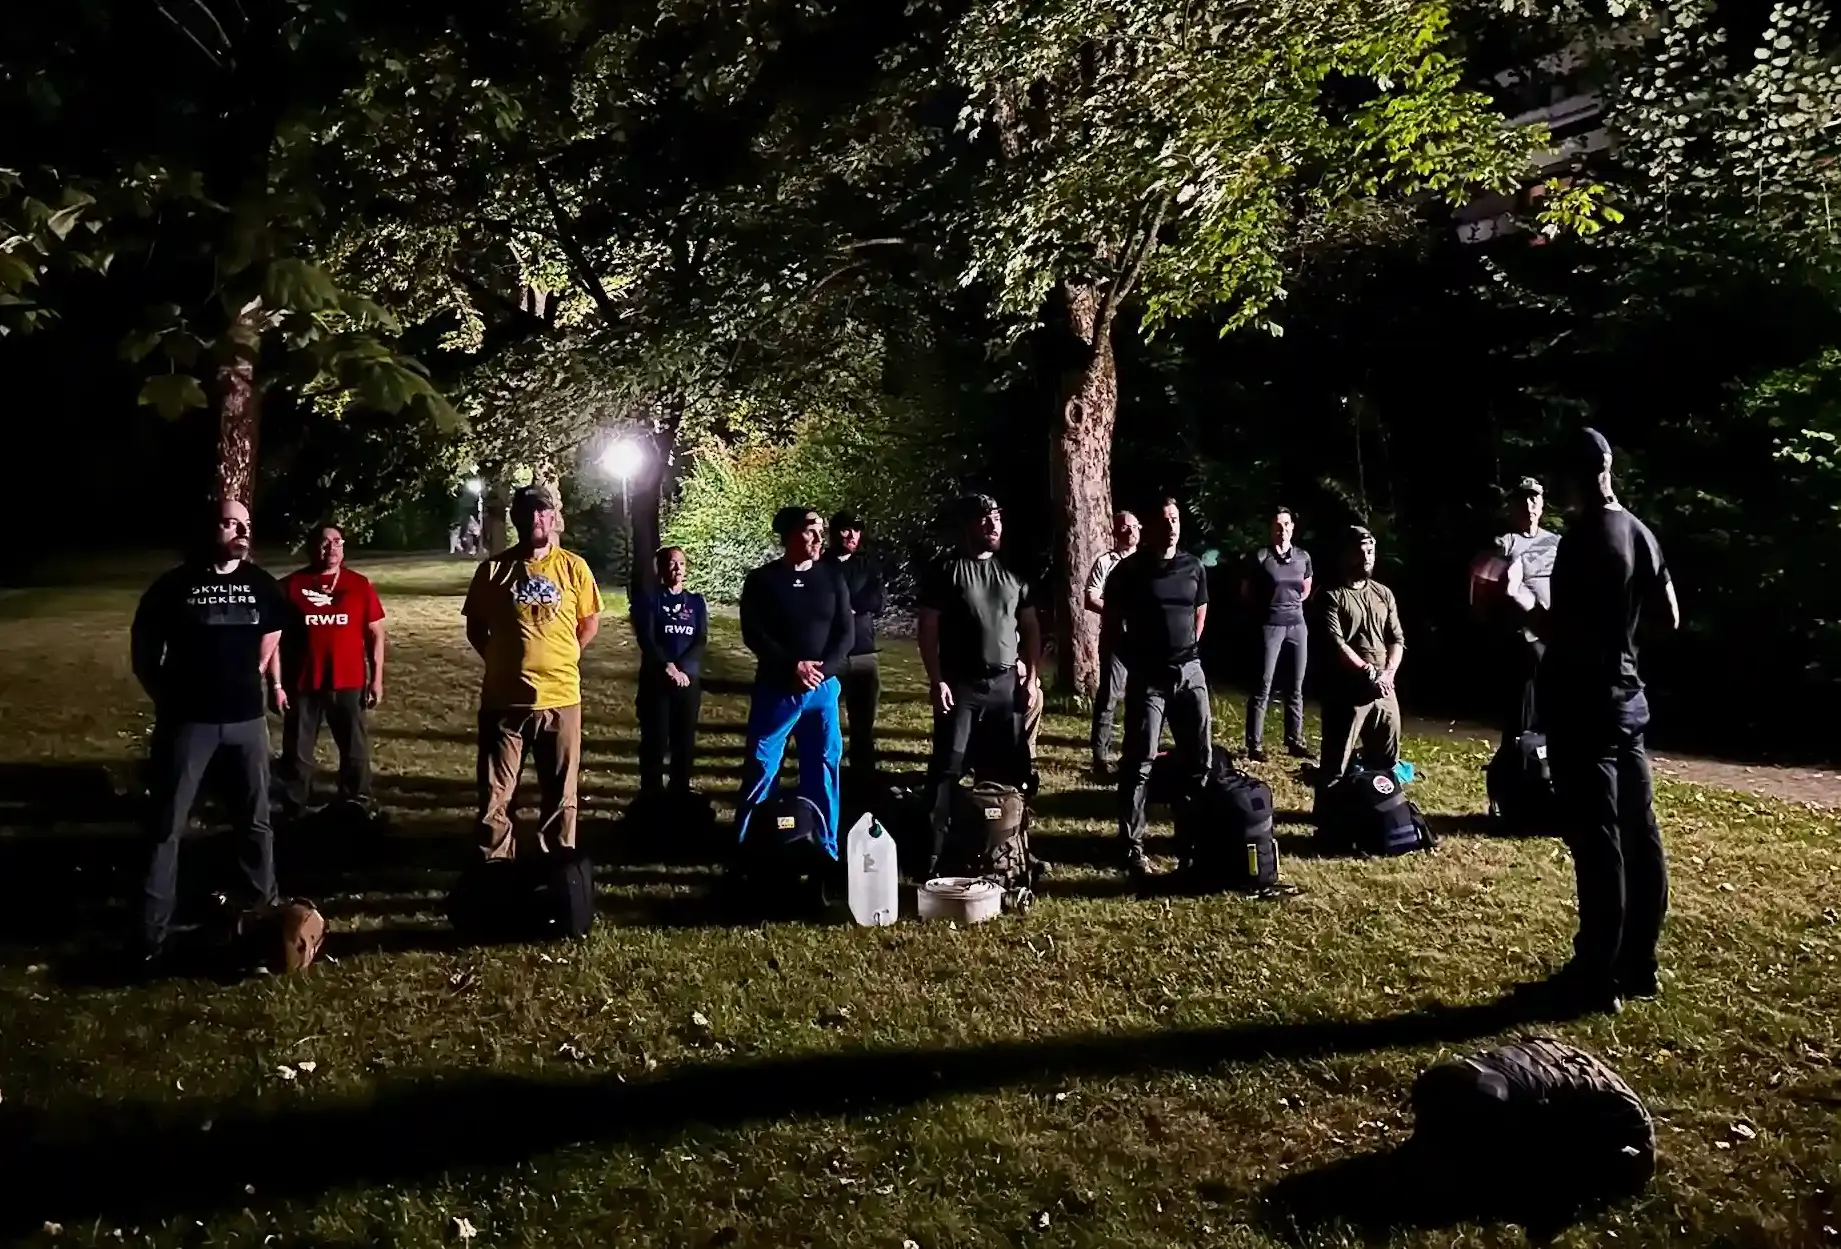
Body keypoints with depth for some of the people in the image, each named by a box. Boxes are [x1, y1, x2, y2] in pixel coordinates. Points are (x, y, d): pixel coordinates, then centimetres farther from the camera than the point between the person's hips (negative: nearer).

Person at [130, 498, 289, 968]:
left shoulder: (260, 584, 2)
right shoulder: (176, 585, -8)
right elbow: (143, 647, 1)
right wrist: (165, 698, 1)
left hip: (247, 717, 3)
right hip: (188, 719, -3)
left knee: (255, 818, 13)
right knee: (168, 825, 2)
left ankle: (262, 906, 28)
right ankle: (154, 931, 9)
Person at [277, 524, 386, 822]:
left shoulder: (360, 585, 2)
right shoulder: (291, 585, 0)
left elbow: (375, 634, 4)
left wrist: (376, 679, 0)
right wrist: (278, 682, -2)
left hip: (348, 684, 0)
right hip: (302, 685, 0)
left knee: (355, 750, 9)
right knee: (297, 752, 9)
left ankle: (357, 810, 22)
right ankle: (294, 812, 22)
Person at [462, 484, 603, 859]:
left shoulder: (574, 567, 0)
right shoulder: (493, 568, -1)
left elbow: (590, 623, 11)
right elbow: (475, 628, 10)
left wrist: (560, 659, 7)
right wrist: (503, 660, 4)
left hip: (560, 697, 0)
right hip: (504, 698, 0)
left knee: (560, 795, 10)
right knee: (495, 795, 6)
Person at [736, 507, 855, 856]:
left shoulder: (831, 578, 6)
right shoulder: (762, 580, -2)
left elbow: (846, 632, 3)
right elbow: (753, 634, -8)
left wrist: (822, 669, -12)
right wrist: (794, 666, -18)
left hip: (823, 689, 3)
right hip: (776, 689, -2)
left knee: (823, 768, 6)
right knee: (761, 768, 0)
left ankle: (825, 850, 17)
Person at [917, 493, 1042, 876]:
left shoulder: (1013, 573, 10)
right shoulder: (946, 571, -4)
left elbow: (1031, 627, 14)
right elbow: (928, 629, -6)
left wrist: (1032, 678, 5)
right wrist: (937, 681, -13)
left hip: (1006, 684, 4)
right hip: (961, 685, -4)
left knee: (1006, 771, 9)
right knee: (947, 769, -4)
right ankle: (933, 853, 1)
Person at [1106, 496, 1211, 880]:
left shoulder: (1194, 567, 7)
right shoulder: (1130, 569, -5)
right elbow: (1112, 620, 1)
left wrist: (1188, 649, 14)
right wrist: (1134, 658, 2)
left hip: (1190, 671, 5)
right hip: (1147, 676, -4)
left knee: (1201, 756, 10)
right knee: (1139, 761, -3)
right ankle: (1132, 845, 2)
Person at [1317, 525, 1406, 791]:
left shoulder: (1384, 594, 14)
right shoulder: (1333, 596, -4)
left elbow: (1397, 639, 11)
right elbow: (1336, 644, -13)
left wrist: (1388, 674, -6)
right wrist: (1369, 673, -15)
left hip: (1383, 691, 6)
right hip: (1347, 690, -6)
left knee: (1385, 762, 14)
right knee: (1336, 763, -3)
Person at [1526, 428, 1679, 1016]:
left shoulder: (1581, 538, -17)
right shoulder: (1642, 533, 9)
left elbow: (1559, 629, -22)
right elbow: (1669, 617, 16)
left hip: (1583, 702, -9)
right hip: (1627, 696, 9)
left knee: (1596, 840, -4)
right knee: (1638, 832, 12)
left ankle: (1596, 978, 2)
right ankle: (1637, 966, 22)